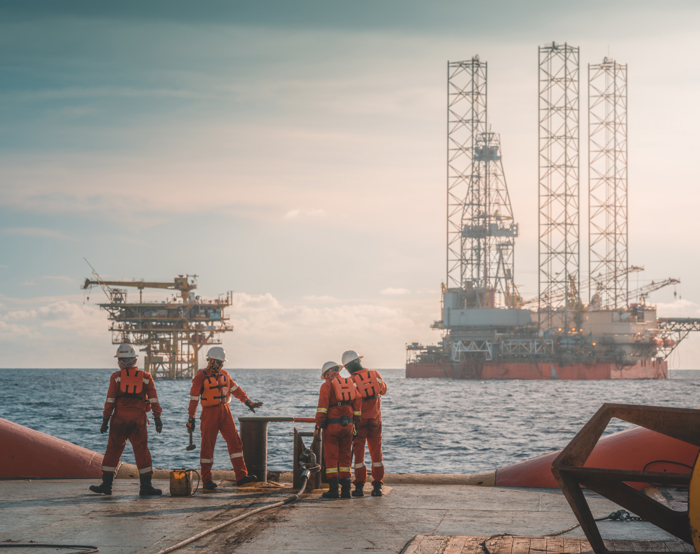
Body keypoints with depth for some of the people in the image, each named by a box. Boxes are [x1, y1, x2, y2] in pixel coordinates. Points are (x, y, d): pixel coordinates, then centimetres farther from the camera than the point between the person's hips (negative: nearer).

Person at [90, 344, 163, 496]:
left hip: (119, 418, -1)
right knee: (142, 452, 3)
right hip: (138, 420, 1)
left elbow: (110, 400, -2)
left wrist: (105, 420, -1)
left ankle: (106, 485, 10)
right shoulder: (145, 377, 9)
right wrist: (157, 418, 3)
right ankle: (146, 486, 0)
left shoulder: (116, 376, 4)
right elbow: (154, 399, 2)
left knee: (113, 451, 8)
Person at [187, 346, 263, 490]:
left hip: (225, 412, 6)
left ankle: (241, 476, 1)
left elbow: (235, 389, 19)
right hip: (209, 413, -6)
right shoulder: (201, 377, -7)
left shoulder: (224, 374, 12)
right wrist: (191, 418, -12)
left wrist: (248, 401, 11)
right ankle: (206, 480, 5)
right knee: (207, 446, -2)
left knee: (235, 442, 1)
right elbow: (193, 398, -8)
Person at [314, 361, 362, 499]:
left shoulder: (327, 385, -4)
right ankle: (345, 489, 8)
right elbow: (357, 404, 11)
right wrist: (356, 424, 16)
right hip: (347, 425, 5)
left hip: (332, 425, -5)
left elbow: (322, 406, -13)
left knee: (331, 457, 1)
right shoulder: (349, 383, 12)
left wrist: (318, 426, -12)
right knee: (345, 457, 10)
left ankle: (333, 489, -3)